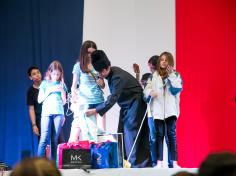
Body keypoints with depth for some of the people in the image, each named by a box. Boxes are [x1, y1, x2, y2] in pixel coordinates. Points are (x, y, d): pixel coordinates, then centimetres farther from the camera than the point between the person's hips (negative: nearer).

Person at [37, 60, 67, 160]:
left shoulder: (61, 85, 15)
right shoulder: (45, 83, 12)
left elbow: (64, 102, 14)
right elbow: (39, 100, 6)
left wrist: (62, 91, -1)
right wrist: (50, 91, -4)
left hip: (58, 113, 2)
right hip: (46, 112, -2)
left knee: (54, 139, -2)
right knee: (44, 138, -14)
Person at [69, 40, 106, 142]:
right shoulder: (78, 66, 4)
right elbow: (74, 85, 4)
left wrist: (102, 83, -5)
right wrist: (73, 95, -15)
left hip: (98, 100, 3)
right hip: (84, 101, -3)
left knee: (101, 130, -2)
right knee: (85, 131, -9)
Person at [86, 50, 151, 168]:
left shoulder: (118, 77, -27)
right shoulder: (110, 73, 0)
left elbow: (112, 99, -32)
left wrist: (95, 111, -34)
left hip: (135, 104, -9)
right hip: (126, 105, 9)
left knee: (130, 131, -13)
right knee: (122, 132, 3)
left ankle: (135, 162, -12)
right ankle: (124, 161, 3)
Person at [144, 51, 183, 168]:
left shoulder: (175, 75, 8)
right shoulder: (154, 75, 11)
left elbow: (176, 89, -5)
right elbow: (147, 88, 5)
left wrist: (170, 76, -10)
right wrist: (150, 92, -16)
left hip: (171, 109, -1)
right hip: (158, 109, 1)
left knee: (171, 134, -6)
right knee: (159, 134, 1)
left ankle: (174, 162, -7)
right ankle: (159, 162, 2)